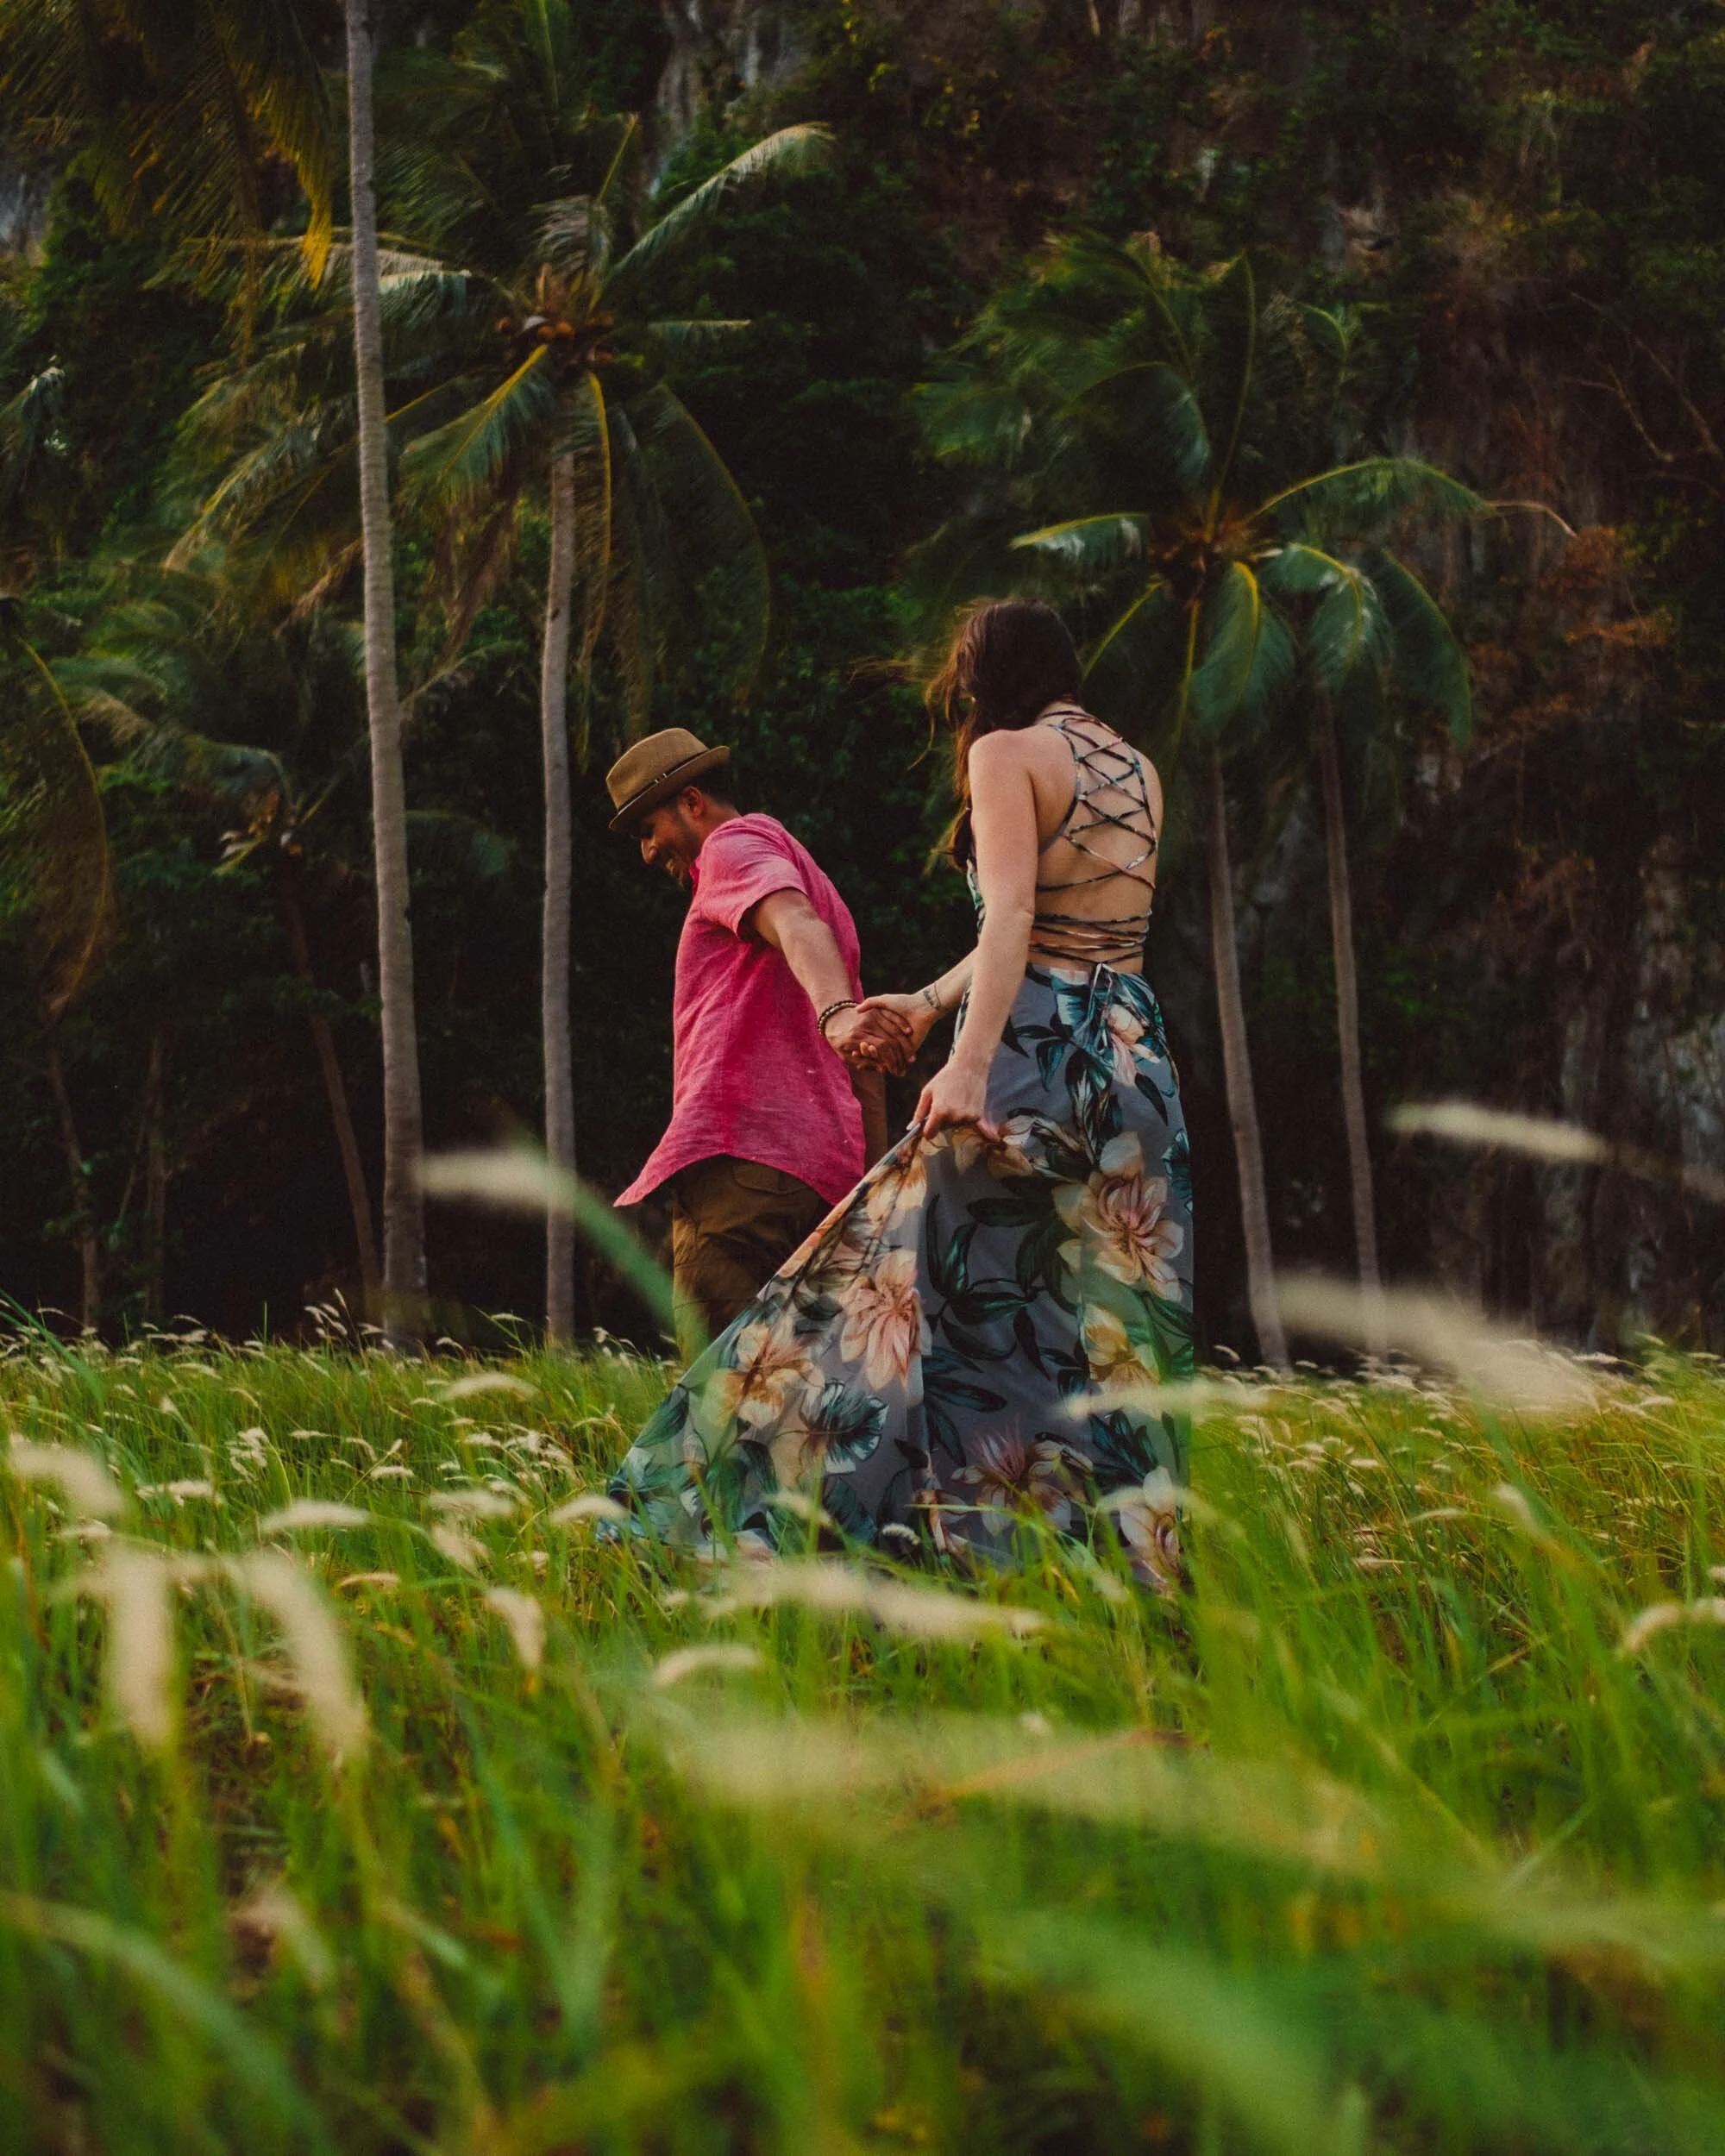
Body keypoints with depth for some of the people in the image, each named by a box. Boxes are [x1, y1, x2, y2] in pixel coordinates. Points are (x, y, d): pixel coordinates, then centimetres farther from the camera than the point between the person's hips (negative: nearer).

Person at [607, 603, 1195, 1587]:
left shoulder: (1008, 754, -4)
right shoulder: (1140, 773, 16)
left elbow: (1011, 915, -18)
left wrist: (971, 1063, -28)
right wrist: (931, 1004, 24)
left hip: (1035, 1058, -7)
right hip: (1138, 1058, 7)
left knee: (902, 1280, -2)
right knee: (1115, 1329, 6)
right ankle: (1134, 1559, 2)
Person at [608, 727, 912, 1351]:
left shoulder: (738, 842, 5)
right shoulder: (810, 878, 34)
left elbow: (797, 925, -21)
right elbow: (863, 1069, 32)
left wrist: (836, 1013, -40)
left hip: (740, 1150, -10)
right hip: (821, 1168, 10)